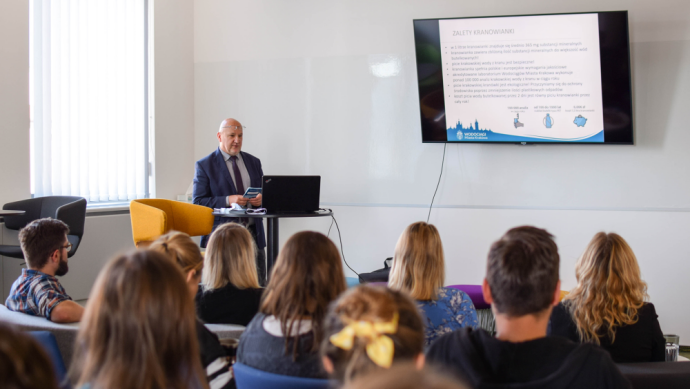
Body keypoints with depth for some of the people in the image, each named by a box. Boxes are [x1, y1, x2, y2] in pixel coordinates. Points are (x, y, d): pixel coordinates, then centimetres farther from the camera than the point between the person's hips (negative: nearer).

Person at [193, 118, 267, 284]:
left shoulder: (253, 162, 15)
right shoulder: (204, 165, 0)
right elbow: (198, 202, -6)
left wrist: (262, 198, -7)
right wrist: (228, 200, -20)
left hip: (253, 232, 4)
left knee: (259, 283, 0)